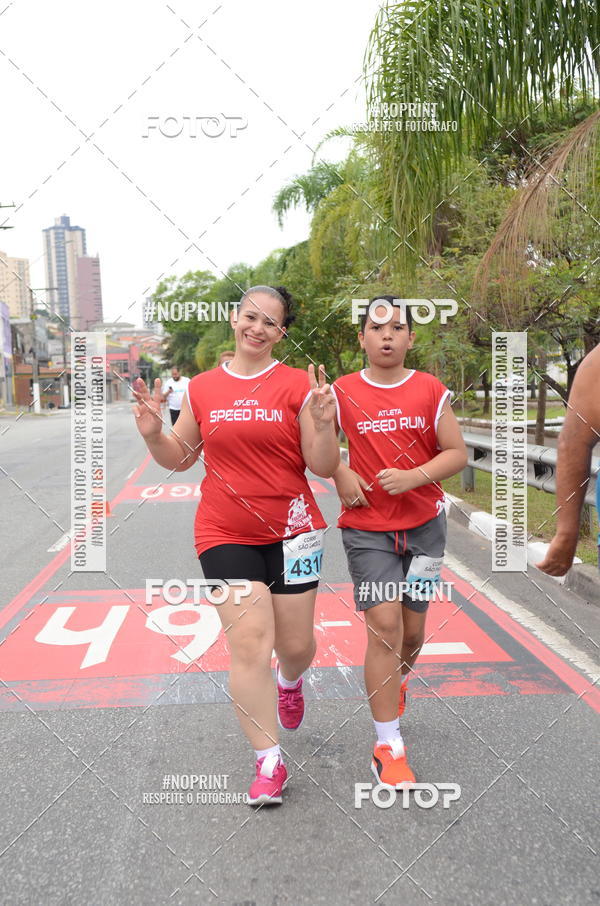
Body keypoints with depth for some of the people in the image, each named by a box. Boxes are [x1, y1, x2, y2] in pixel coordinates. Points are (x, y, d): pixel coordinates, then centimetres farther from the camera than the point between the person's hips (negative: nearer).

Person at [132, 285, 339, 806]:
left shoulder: (298, 386, -4)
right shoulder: (202, 387, 4)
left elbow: (323, 467, -6)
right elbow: (180, 458, 13)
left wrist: (323, 424, -23)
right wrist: (153, 434, -6)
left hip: (292, 531, 0)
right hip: (225, 534, 1)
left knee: (295, 645, 11)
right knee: (249, 644, -6)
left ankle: (290, 682, 50)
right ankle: (269, 763, 11)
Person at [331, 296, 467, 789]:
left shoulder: (431, 390, 0)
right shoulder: (342, 392, -3)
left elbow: (457, 453, 1)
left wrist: (415, 476, -16)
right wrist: (341, 475, -11)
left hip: (424, 522, 2)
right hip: (367, 528, -2)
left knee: (412, 628, 12)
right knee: (384, 625, -12)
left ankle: (397, 679, 48)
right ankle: (388, 747, 1)